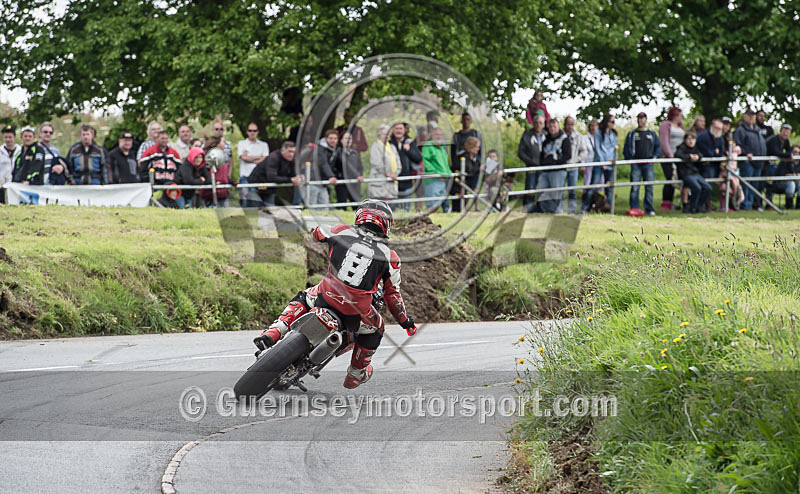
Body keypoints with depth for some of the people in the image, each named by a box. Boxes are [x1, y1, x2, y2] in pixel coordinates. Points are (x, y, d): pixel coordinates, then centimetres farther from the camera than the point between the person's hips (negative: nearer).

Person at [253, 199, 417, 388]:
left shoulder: (342, 232, 2)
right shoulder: (390, 257, 0)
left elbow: (317, 232, 24)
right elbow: (392, 295, 5)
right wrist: (405, 320, 21)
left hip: (326, 296, 1)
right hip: (356, 310, -1)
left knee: (303, 298, 34)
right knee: (375, 328, 32)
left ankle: (273, 333, 13)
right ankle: (356, 374, 44)